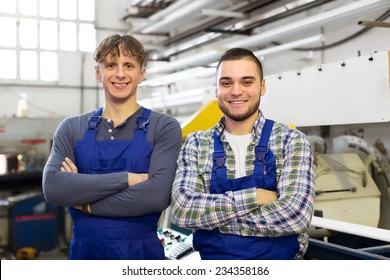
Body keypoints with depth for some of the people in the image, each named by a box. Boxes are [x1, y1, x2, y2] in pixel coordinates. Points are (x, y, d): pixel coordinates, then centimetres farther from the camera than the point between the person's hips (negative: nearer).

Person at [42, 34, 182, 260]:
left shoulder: (164, 127, -6)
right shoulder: (71, 128, 2)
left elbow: (157, 194, -19)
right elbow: (52, 187, -13)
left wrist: (88, 204, -12)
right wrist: (126, 179, -19)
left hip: (141, 251, -2)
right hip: (84, 249, 2)